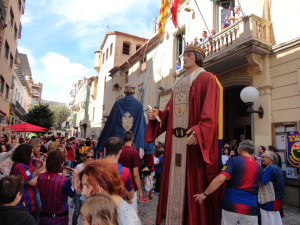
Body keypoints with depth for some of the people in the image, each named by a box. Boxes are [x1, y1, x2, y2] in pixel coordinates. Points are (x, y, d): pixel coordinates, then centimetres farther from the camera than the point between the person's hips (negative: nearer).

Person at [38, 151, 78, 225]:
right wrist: (75, 178, -2)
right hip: (60, 219, -4)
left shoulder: (40, 177, -10)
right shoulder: (65, 181, -27)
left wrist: (63, 175, 8)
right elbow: (73, 194, -8)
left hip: (44, 216, 4)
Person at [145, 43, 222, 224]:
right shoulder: (180, 83, 22)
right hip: (175, 138, 8)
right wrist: (157, 114, -1)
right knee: (175, 179, 10)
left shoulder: (207, 79, 0)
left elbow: (209, 111, -14)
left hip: (194, 137, -7)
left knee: (194, 180, -1)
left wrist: (199, 130, -27)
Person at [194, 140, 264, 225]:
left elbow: (220, 179, -17)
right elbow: (258, 189, 20)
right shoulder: (260, 168, 8)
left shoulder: (234, 160, -6)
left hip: (231, 205, -3)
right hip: (250, 208, 3)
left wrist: (205, 193, -11)